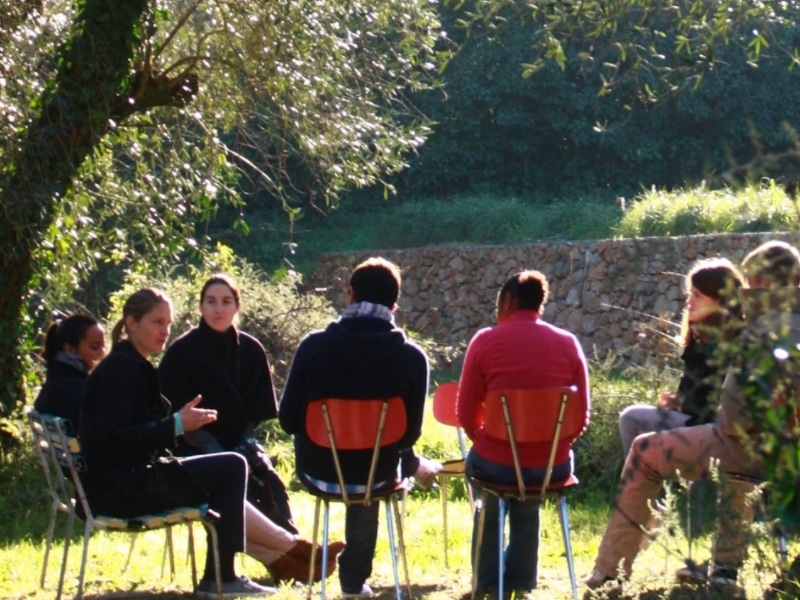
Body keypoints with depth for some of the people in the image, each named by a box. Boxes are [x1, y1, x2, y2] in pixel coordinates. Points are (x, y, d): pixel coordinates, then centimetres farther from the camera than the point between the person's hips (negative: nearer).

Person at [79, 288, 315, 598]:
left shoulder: (132, 366, 18)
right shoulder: (119, 369, -13)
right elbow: (114, 439, -24)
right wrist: (176, 425, -23)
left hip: (128, 481, 11)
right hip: (122, 488, -11)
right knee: (231, 468, -9)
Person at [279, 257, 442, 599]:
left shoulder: (314, 346, -13)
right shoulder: (412, 358, -13)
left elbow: (288, 420, -6)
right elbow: (409, 433, -5)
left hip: (318, 473, 0)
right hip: (375, 476, 0)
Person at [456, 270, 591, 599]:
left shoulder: (485, 341, -5)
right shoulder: (568, 343, 2)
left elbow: (466, 414, 0)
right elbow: (581, 415, 5)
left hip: (499, 463, -2)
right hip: (554, 466, 2)